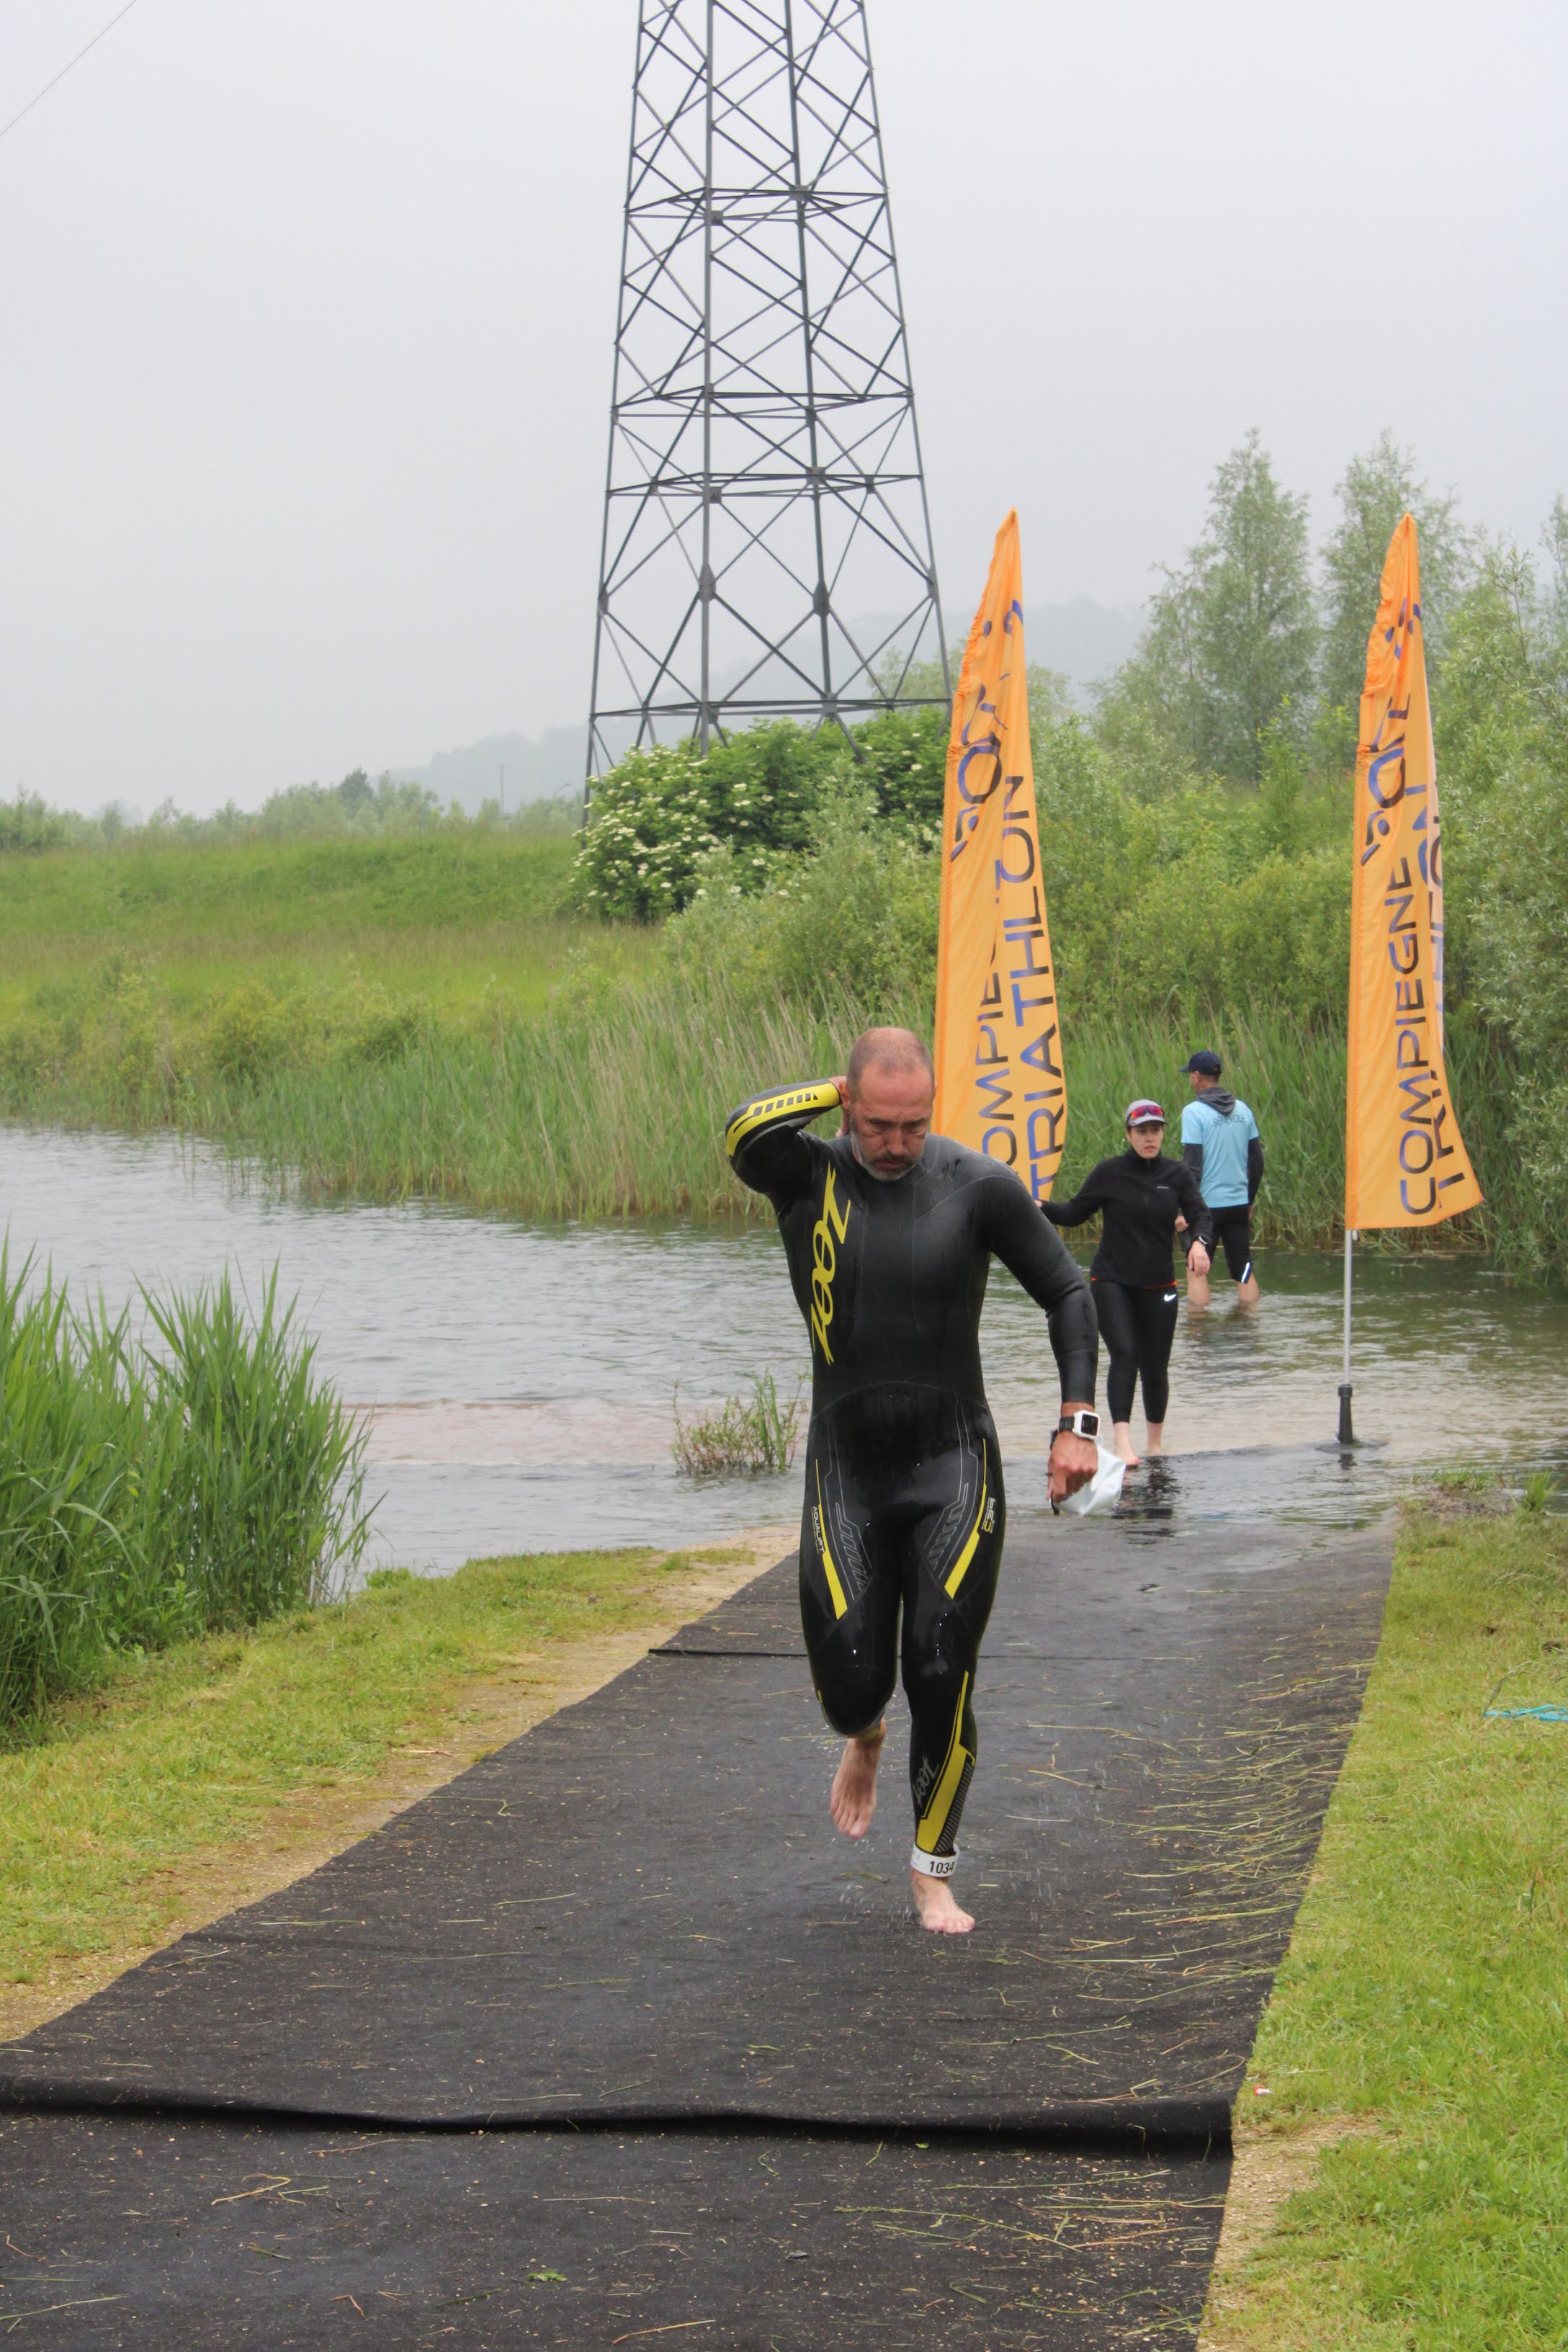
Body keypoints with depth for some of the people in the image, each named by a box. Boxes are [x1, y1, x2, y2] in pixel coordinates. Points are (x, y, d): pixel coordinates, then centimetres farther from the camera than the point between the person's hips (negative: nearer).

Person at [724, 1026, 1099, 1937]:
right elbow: (747, 1131, -28)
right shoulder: (806, 1176, -5)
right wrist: (843, 1094, -14)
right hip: (847, 1475, 1)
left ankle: (934, 1872, 14)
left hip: (954, 1467, -1)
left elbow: (1068, 1292, 4)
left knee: (943, 1684, -5)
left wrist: (1079, 1423, -3)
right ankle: (865, 1739, 36)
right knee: (850, 1684, -3)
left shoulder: (978, 1185, -5)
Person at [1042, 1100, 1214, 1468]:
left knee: (1155, 1366, 8)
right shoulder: (1109, 1173, -1)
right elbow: (1075, 1212, 4)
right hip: (1111, 1282, -3)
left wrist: (1199, 1243, -27)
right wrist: (1041, 1208, -13)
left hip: (1158, 1286, 3)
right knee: (1124, 1354, -20)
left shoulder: (1177, 1175, 4)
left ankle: (1155, 1443, 26)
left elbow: (1200, 1215, -5)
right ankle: (1122, 1442, -27)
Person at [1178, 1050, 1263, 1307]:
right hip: (1239, 1203, 5)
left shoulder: (1194, 1112, -10)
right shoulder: (1242, 1110, 7)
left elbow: (1193, 1165, -14)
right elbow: (1257, 1160, 11)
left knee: (1197, 1271, 5)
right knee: (1244, 1271, 10)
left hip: (1207, 1203, -5)